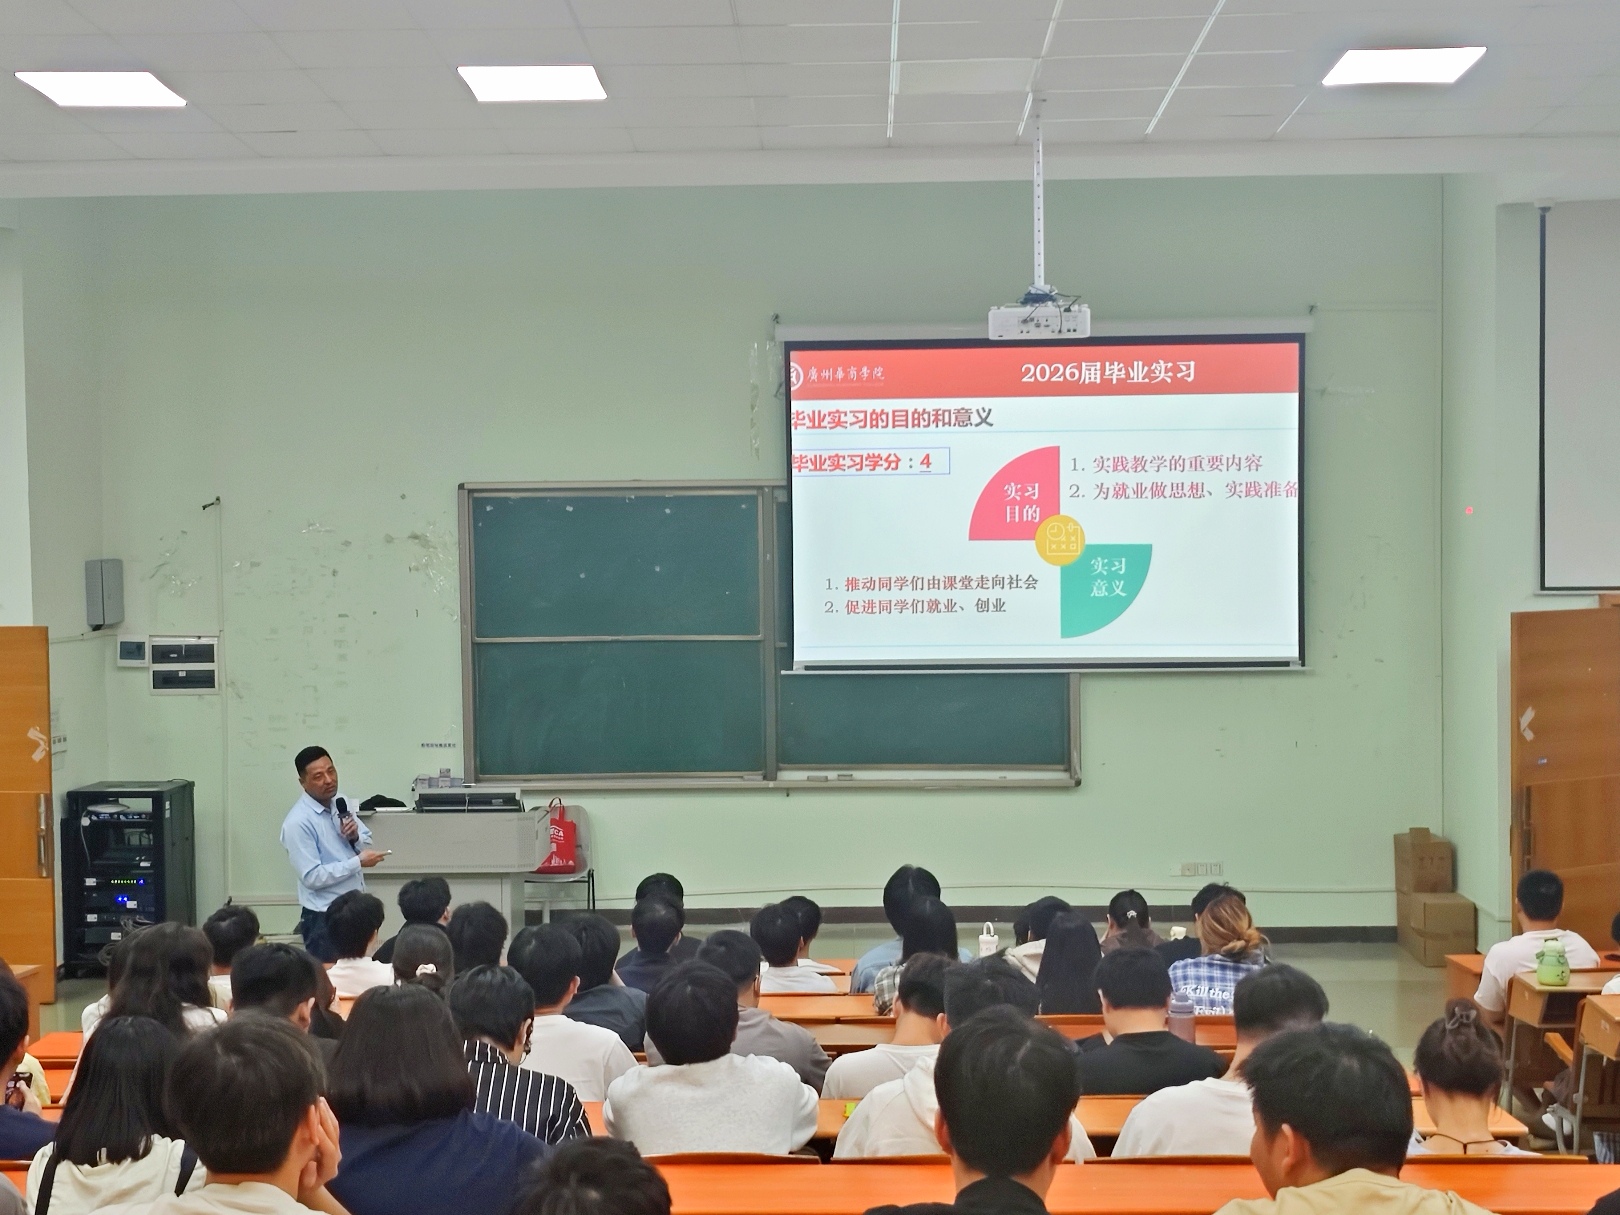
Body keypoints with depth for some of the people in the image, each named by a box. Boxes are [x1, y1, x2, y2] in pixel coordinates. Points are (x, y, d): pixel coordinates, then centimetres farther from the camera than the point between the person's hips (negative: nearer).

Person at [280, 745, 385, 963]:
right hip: (324, 919, -7)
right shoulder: (298, 822, -18)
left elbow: (367, 845, 13)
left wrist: (355, 838, -10)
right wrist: (358, 862, -19)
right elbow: (312, 877, -21)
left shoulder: (341, 803, 5)